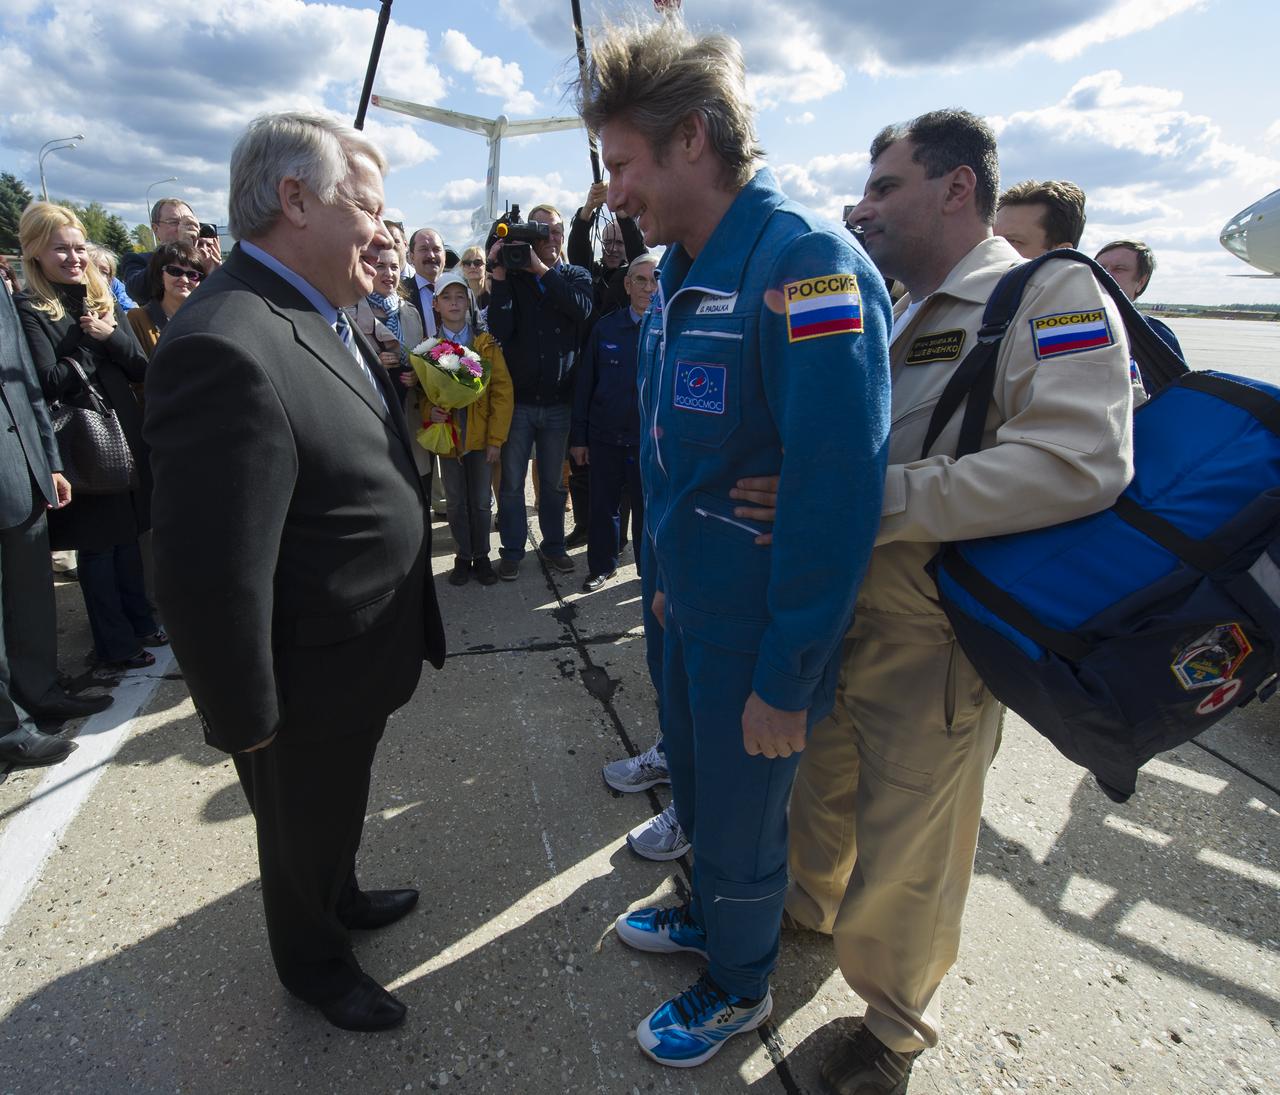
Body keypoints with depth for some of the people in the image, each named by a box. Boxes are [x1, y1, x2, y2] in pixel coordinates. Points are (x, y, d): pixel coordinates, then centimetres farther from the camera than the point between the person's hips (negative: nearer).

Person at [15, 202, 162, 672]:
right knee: (98, 545, 5)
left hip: (125, 433, 5)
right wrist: (94, 351, -9)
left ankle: (140, 621, 30)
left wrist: (109, 337, -15)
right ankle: (115, 643, 17)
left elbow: (141, 368, 1)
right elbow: (52, 382, -17)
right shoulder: (29, 309, -7)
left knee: (128, 534, 15)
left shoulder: (102, 299, 9)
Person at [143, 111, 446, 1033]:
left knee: (336, 811, 32)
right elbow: (211, 576, -29)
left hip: (364, 655, 9)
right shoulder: (226, 349, -31)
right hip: (311, 690, -8)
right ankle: (315, 963, 49)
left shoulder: (318, 316, 1)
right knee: (304, 836, 21)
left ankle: (341, 898, 60)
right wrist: (246, 721, -20)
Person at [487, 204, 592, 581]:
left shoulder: (576, 276, 7)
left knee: (554, 482, 13)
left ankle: (554, 544, 28)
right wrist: (499, 273, -17)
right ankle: (512, 550, 19)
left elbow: (582, 309, -17)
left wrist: (540, 268, -19)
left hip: (559, 401, 1)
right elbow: (499, 329, -12)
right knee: (511, 482, 6)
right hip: (517, 398, -1)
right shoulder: (513, 276, 3)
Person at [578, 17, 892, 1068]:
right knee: (697, 791, 27)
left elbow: (837, 494, -26)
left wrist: (786, 681, -22)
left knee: (742, 825, 14)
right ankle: (709, 913, 55)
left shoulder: (805, 260, -22)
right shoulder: (682, 273, 7)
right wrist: (670, 577, 17)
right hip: (693, 610, 8)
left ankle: (740, 986, 43)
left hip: (759, 636, -8)